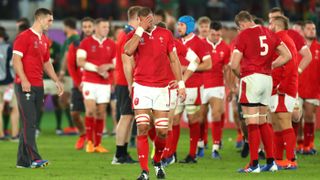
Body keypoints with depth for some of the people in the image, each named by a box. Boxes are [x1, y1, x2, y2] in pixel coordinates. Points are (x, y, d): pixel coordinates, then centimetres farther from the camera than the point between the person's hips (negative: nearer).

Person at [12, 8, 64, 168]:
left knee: (29, 124, 8)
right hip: (25, 86, -8)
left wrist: (56, 81, 18)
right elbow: (16, 59, -13)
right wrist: (24, 80, -22)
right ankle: (34, 158, -17)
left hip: (38, 86, 8)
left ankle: (23, 160, 11)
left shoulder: (45, 40, 17)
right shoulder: (24, 37, -8)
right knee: (29, 123, -12)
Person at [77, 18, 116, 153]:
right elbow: (80, 62, -8)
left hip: (105, 83, 3)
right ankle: (89, 142, 0)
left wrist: (108, 66, -10)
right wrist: (97, 69, -14)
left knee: (101, 113, 2)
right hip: (89, 82, -3)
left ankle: (97, 144, 8)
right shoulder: (86, 43, 0)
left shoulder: (111, 45, 10)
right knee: (91, 110, -12)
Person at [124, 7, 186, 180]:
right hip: (141, 87, -2)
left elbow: (174, 60, 12)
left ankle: (157, 162, 28)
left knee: (162, 131, 1)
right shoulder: (134, 35, 2)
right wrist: (141, 29, -16)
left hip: (161, 88, 2)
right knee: (142, 128, -10)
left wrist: (181, 83, 7)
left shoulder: (165, 34, 8)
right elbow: (128, 51, -20)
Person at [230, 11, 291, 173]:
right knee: (262, 121, 16)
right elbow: (287, 55, 13)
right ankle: (271, 162, 16)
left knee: (252, 123, -4)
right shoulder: (268, 33, 11)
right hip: (267, 79, 7)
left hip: (251, 78, -6)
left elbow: (234, 65, -11)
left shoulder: (244, 35, -7)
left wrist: (240, 74, 9)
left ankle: (254, 164, -5)